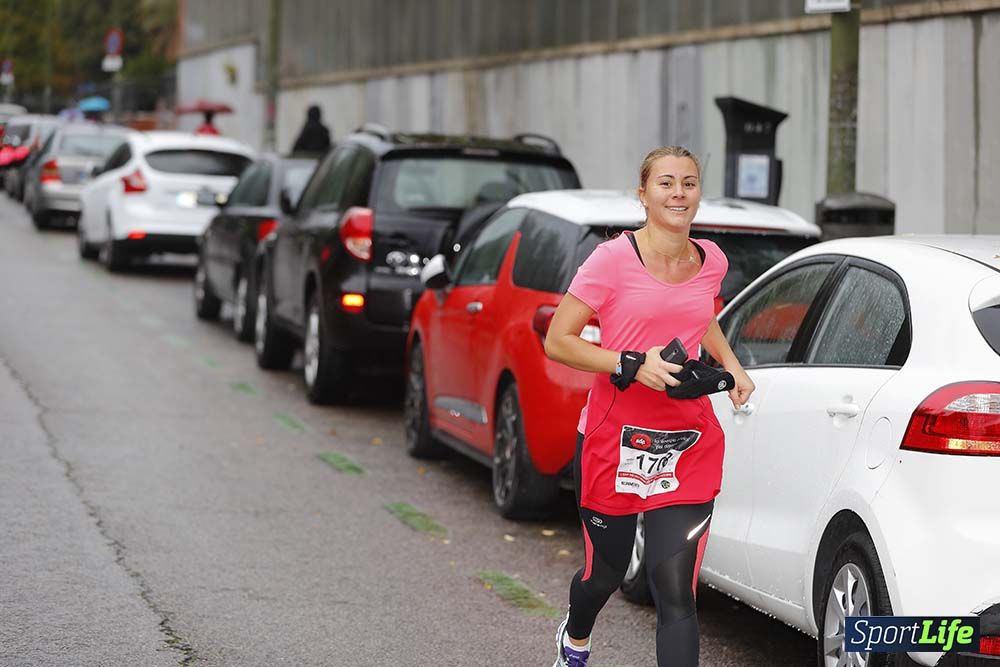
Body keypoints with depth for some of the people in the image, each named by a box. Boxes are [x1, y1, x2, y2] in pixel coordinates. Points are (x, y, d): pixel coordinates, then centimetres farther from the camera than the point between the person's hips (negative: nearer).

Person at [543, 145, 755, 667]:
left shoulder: (710, 261, 5)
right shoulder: (613, 259, -11)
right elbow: (558, 341, -11)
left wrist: (730, 365, 10)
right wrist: (633, 365, -21)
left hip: (688, 446, 2)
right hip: (615, 440, -2)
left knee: (676, 592, -8)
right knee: (606, 572, 18)